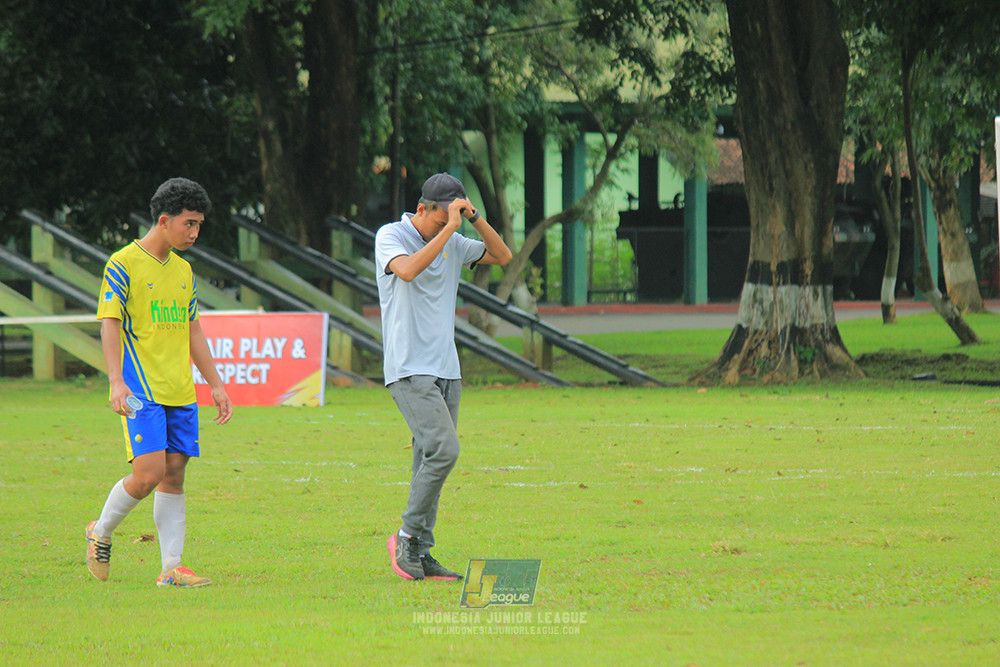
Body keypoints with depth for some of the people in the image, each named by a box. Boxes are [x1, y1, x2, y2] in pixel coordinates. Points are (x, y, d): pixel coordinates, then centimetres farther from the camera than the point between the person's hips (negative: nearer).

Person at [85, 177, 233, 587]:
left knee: (174, 474, 3)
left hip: (181, 393, 7)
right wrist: (116, 380, -22)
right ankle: (100, 535, 9)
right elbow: (109, 324, -10)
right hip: (141, 392, -7)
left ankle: (171, 569, 4)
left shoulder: (183, 271, 16)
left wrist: (216, 385, 19)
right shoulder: (123, 265, -5)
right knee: (149, 472, -15)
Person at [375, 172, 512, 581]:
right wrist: (448, 227, -24)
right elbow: (407, 270, -25)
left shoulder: (453, 244, 13)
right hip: (409, 369, -7)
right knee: (443, 449, -19)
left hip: (446, 371, 7)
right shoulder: (391, 237, -5)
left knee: (432, 461, 4)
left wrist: (475, 218, -3)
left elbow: (503, 256, 11)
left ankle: (420, 555, 6)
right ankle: (407, 536, -8)